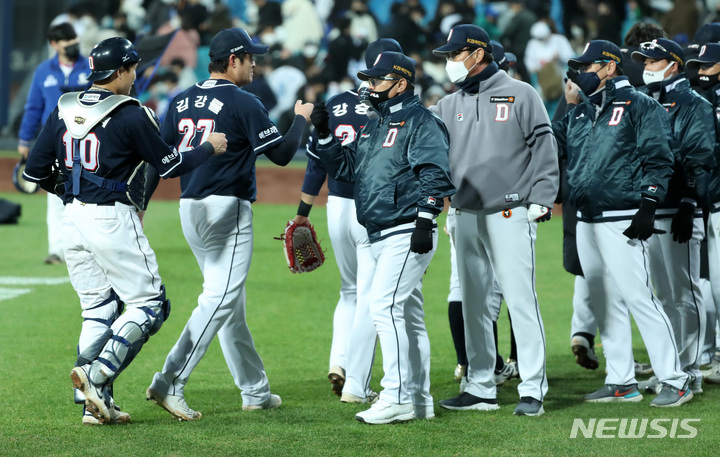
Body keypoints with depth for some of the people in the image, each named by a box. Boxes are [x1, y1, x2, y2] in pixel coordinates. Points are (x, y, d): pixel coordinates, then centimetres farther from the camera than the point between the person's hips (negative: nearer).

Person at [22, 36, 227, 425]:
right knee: (149, 304, 1)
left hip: (72, 219, 7)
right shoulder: (130, 115, -11)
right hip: (113, 218, -7)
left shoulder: (64, 110, 8)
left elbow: (35, 170, 9)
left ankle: (96, 404, 6)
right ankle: (97, 373, -15)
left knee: (98, 309, 12)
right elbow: (169, 164, -5)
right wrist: (209, 148, 10)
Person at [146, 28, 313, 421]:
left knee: (229, 300, 15)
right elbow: (281, 154, -8)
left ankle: (255, 391, 20)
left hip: (189, 209, 8)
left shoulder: (181, 101, 10)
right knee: (220, 299, -10)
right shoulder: (243, 103, -11)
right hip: (227, 210, -8)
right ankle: (169, 383, -21)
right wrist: (301, 119, 7)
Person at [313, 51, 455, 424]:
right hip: (379, 237, 9)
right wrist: (325, 135, 6)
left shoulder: (420, 121, -8)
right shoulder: (373, 126, 20)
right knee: (406, 315, 11)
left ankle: (398, 398, -17)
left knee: (384, 306, -17)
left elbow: (435, 174, -16)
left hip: (407, 235, -9)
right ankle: (419, 400, 15)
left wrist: (424, 222, -23)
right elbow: (343, 169, 21)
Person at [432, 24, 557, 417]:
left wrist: (541, 198, -10)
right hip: (466, 218, 6)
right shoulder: (448, 107, 15)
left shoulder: (519, 95, 1)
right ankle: (480, 388, 16)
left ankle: (533, 389, -7)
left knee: (520, 300, -8)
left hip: (510, 215, -6)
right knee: (474, 304, 9)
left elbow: (544, 147, -2)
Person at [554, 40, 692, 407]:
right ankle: (621, 382, 16)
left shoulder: (639, 107, -4)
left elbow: (658, 161, -9)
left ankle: (674, 381, -10)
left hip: (621, 221, -8)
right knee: (605, 304, 10)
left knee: (638, 298, -12)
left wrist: (647, 207, -16)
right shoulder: (580, 112, 19)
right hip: (586, 221, 8)